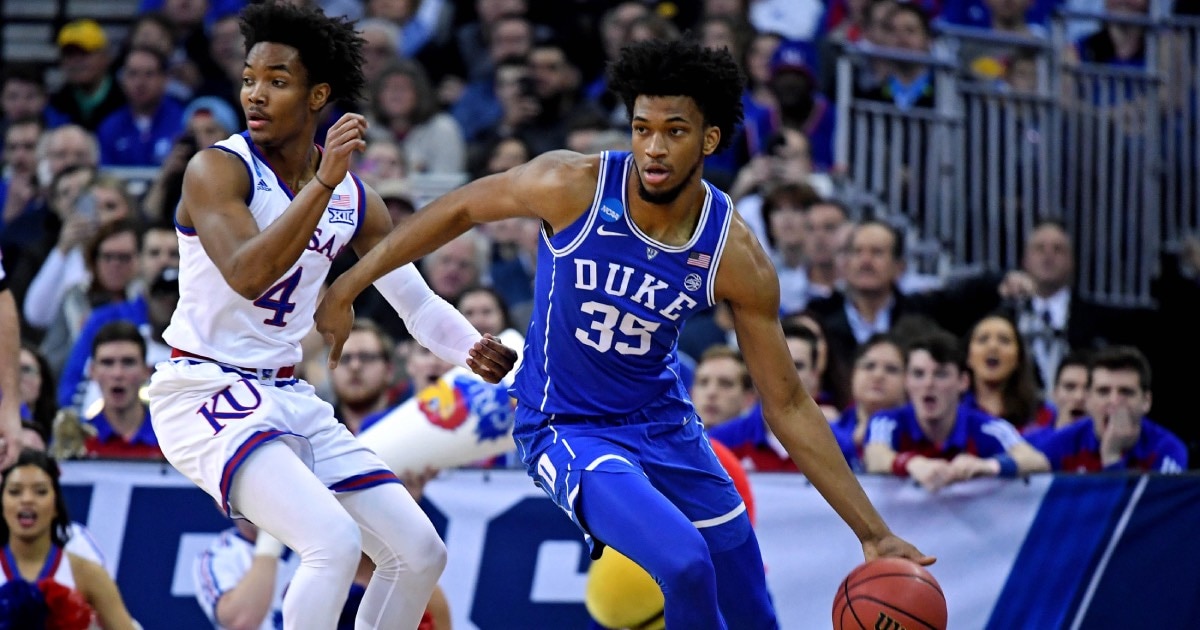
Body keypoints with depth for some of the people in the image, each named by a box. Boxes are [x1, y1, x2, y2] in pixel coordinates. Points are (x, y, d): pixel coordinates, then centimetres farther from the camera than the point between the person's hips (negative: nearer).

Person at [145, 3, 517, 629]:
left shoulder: (355, 201, 6)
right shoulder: (217, 169, -13)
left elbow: (416, 301, 14)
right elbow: (247, 275, -30)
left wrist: (474, 350, -6)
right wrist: (323, 182, -35)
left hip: (287, 397, 8)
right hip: (203, 393, -8)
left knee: (420, 554, 6)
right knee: (335, 542, -27)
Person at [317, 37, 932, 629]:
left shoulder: (736, 256, -15)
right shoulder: (573, 186, -22)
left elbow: (788, 405, -8)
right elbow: (458, 210, -3)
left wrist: (873, 532, -10)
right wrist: (345, 289, 1)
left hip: (665, 423, 4)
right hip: (568, 429, -4)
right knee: (685, 563, -29)